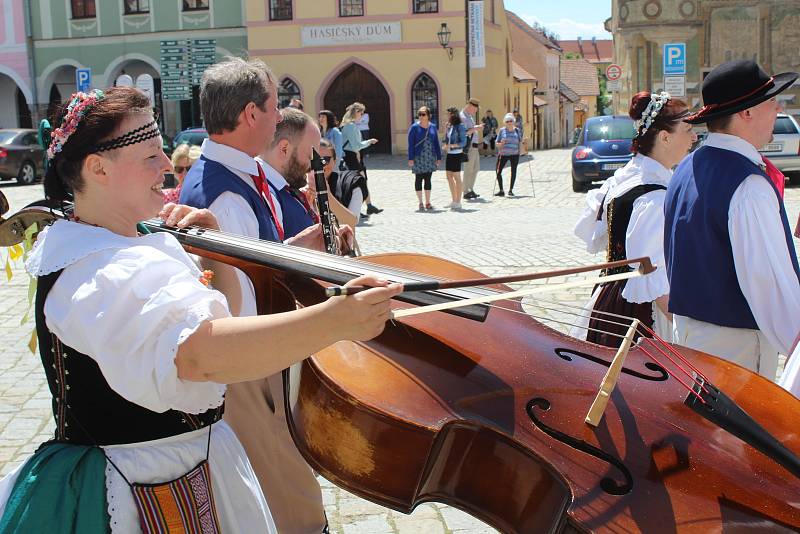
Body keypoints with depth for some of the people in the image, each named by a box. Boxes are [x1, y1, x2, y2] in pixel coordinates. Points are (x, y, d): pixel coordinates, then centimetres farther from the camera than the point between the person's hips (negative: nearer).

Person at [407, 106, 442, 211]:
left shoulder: (433, 127, 7)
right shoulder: (414, 127, -3)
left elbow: (436, 143, 9)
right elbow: (411, 144, -5)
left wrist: (439, 157, 6)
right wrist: (410, 158, -11)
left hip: (430, 158, 3)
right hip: (418, 158, -3)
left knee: (428, 179, 7)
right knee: (419, 179, 3)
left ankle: (428, 202, 13)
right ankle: (421, 203, 10)